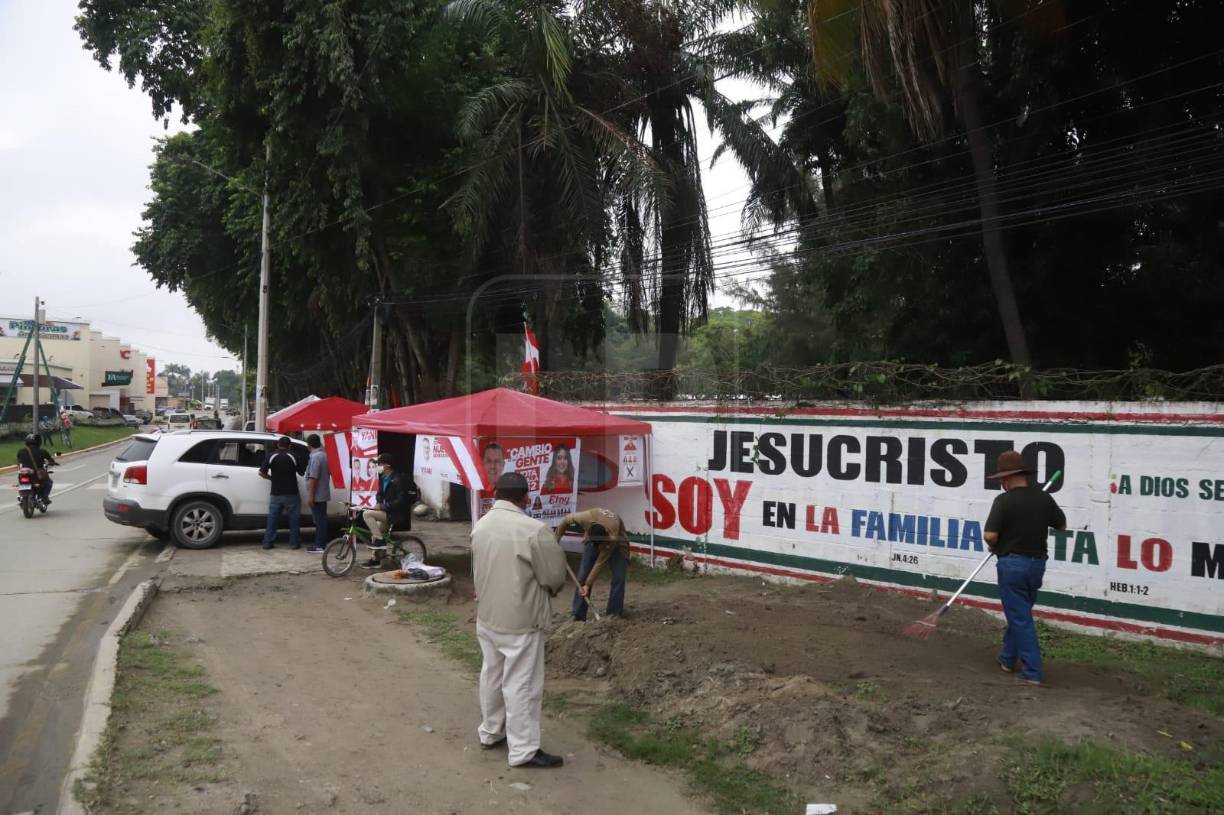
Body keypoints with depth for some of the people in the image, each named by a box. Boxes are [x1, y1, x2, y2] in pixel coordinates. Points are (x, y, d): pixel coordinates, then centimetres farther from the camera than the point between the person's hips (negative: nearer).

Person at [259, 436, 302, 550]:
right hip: (291, 493, -2)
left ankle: (267, 542, 9)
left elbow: (262, 472, -3)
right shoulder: (293, 457, -4)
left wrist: (271, 478, 15)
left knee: (272, 518, 10)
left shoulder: (272, 457, -1)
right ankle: (294, 543, 7)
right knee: (294, 518, 7)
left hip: (276, 493, 2)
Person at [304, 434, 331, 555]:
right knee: (322, 519, 13)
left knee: (319, 520, -7)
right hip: (324, 493, 9)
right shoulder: (324, 454, 12)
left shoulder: (315, 457, -17)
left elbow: (313, 478, -22)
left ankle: (319, 546, -5)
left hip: (317, 495, -9)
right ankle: (321, 543, 18)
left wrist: (311, 496, -21)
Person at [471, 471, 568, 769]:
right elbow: (555, 574, -14)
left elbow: (479, 569, 8)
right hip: (520, 620, -7)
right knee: (521, 684, 2)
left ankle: (490, 733, 36)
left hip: (487, 616, 7)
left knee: (492, 675, 21)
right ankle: (523, 751, 10)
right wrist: (546, 589, 7)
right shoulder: (534, 530, -22)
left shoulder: (480, 526, 0)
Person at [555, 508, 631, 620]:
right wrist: (556, 539, -11)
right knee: (582, 576, -7)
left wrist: (588, 584, -29)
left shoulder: (613, 537, -41)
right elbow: (566, 519, -17)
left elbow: (600, 563, -33)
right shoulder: (586, 517, -39)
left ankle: (614, 614, -4)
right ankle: (578, 615, -1)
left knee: (618, 577, -15)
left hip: (617, 543, -2)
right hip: (592, 539, 2)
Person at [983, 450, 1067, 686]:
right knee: (1019, 613, 22)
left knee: (1020, 618, 1)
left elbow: (989, 535, -21)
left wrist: (995, 546, 0)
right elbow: (1062, 524, 16)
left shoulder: (1004, 500, -16)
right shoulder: (1044, 498, 1)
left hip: (1012, 563, -6)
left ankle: (1033, 673, 2)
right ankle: (1008, 658, 35)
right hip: (1037, 562, 6)